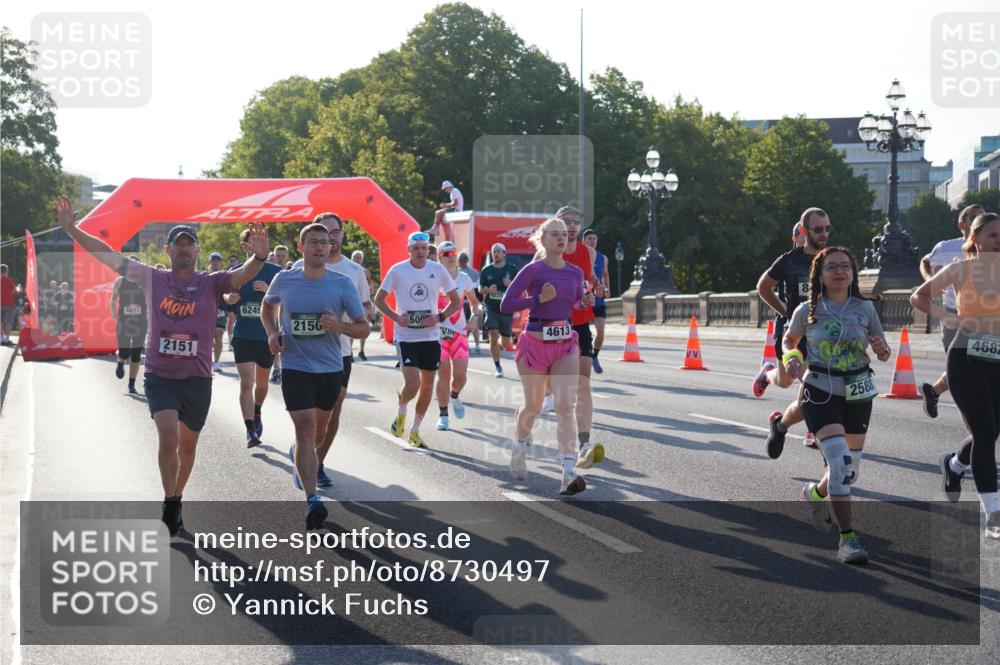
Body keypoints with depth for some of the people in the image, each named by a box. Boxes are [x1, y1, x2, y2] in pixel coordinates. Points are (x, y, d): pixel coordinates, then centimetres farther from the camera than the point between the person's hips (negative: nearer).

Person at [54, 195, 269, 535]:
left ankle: (175, 499, 34)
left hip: (198, 378, 1)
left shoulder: (211, 283, -2)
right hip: (160, 376, -1)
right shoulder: (153, 279, 1)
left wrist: (258, 258, -43)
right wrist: (71, 228, -7)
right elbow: (108, 255, 0)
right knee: (168, 438, -18)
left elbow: (241, 275, -21)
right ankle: (170, 504, -1)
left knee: (187, 445, 13)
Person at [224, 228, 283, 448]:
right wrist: (229, 298, -9)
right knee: (246, 383, -13)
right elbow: (225, 296, 15)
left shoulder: (276, 272, -2)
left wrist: (269, 290, -21)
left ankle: (257, 415, 44)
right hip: (243, 336, 0)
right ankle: (250, 430, -15)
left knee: (261, 382, 17)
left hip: (267, 336, 1)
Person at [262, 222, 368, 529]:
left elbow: (363, 328, -2)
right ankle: (312, 499, -18)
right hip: (295, 367, -2)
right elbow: (267, 306, 20)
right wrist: (272, 332, 1)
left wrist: (340, 326, -23)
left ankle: (297, 456, 54)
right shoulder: (284, 280, -2)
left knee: (318, 429, 21)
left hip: (331, 368, 2)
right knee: (306, 430, -14)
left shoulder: (342, 284, -5)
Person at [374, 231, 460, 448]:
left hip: (431, 336, 3)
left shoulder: (438, 271, 1)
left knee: (427, 385, 7)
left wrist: (439, 317, -8)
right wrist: (396, 317, -10)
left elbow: (455, 301, 9)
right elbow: (379, 299, 5)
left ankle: (415, 430, 22)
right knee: (412, 384, -15)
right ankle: (401, 412, 18)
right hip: (406, 337, -3)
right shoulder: (397, 271, -4)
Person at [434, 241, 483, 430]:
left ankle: (455, 396, 30)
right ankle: (443, 415, 8)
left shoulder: (464, 279, 6)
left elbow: (474, 302, 18)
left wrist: (475, 317, -1)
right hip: (439, 331, -2)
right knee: (444, 374, -5)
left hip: (460, 332, 2)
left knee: (460, 375, -5)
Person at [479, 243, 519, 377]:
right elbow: (480, 289, 10)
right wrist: (488, 290, -12)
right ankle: (498, 368, -5)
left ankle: (498, 346, 45)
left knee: (505, 342, 8)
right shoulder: (486, 270, 5)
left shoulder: (512, 269, 1)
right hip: (492, 309, 0)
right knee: (494, 336, -13)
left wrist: (511, 284, -19)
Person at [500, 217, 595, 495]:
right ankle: (520, 445, 45)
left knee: (565, 407, -11)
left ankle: (568, 473, -18)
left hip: (566, 344, 3)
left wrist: (586, 303, 0)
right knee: (534, 406, 11)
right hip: (535, 343, -3)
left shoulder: (575, 272, 6)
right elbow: (506, 304, -10)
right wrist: (539, 299, -19)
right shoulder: (533, 270, -7)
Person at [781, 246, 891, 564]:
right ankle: (847, 538, -13)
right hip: (820, 391, -3)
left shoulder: (865, 308, -1)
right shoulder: (807, 310, -4)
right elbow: (789, 339, 14)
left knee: (851, 470, 13)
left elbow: (884, 354, 7)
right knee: (840, 462, -20)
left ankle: (816, 493, 47)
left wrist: (881, 349, -16)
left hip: (858, 394, 3)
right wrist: (791, 358, -7)